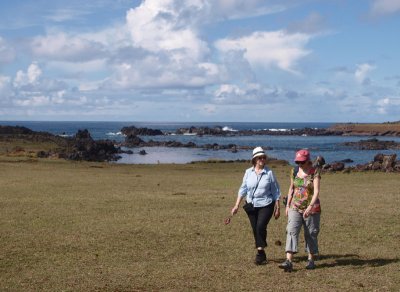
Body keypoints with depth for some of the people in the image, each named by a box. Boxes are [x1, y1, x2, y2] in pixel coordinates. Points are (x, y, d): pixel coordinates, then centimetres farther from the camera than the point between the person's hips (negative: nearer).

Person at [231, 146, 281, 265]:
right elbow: (243, 189, 9)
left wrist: (277, 208, 2)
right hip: (251, 205, 4)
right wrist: (237, 205, 6)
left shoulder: (269, 173, -4)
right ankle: (261, 255, 19)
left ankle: (260, 253, -10)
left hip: (266, 205, -3)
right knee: (255, 230, 7)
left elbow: (275, 192, 2)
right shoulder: (248, 172, 3)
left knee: (261, 227, -20)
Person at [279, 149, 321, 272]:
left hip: (312, 208, -3)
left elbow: (316, 191, -20)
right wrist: (288, 205, 12)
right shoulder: (294, 171, 4)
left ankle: (311, 260, 24)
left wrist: (310, 206, -32)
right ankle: (289, 262, -18)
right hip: (295, 207, 3)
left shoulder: (315, 172, -11)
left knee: (311, 234, 7)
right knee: (291, 231, -11)